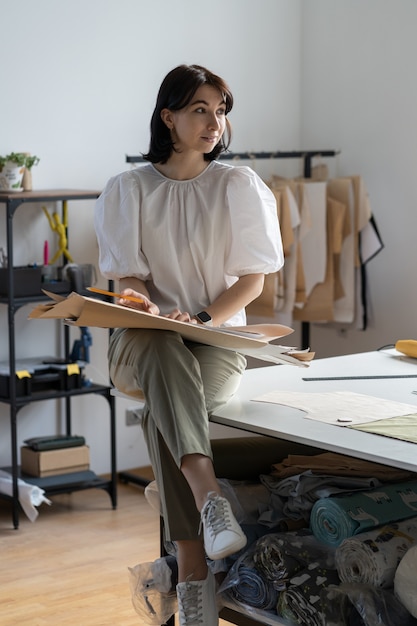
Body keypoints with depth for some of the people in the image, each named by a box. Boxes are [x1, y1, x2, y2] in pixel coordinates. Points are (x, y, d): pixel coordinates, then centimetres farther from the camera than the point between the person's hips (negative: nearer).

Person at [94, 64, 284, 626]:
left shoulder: (239, 185, 7)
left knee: (164, 410, -35)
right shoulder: (127, 190, 10)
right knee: (164, 355, -39)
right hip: (144, 343, 1)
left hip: (218, 339, 0)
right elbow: (127, 276, 5)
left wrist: (201, 318, -15)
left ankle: (193, 572, -37)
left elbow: (252, 279, 3)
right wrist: (143, 307, -19)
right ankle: (209, 495, -56)